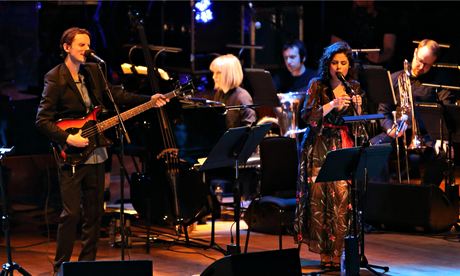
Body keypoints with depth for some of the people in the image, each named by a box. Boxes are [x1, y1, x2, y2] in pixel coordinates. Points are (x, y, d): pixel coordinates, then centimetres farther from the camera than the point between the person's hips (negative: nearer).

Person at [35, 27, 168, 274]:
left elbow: (114, 96, 16)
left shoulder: (93, 72, 9)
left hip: (95, 154, 7)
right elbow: (42, 120, -13)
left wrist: (149, 100, 7)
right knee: (71, 213, -8)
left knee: (94, 212, 11)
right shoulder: (55, 78, -11)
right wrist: (68, 138, -21)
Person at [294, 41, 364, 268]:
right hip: (320, 147, -2)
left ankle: (335, 251, -8)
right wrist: (332, 105, -22)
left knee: (341, 196, -12)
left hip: (345, 147, 2)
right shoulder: (317, 86, 1)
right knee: (319, 196, -9)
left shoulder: (354, 88, 10)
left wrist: (358, 107, -9)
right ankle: (324, 249, 1)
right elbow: (307, 117, -11)